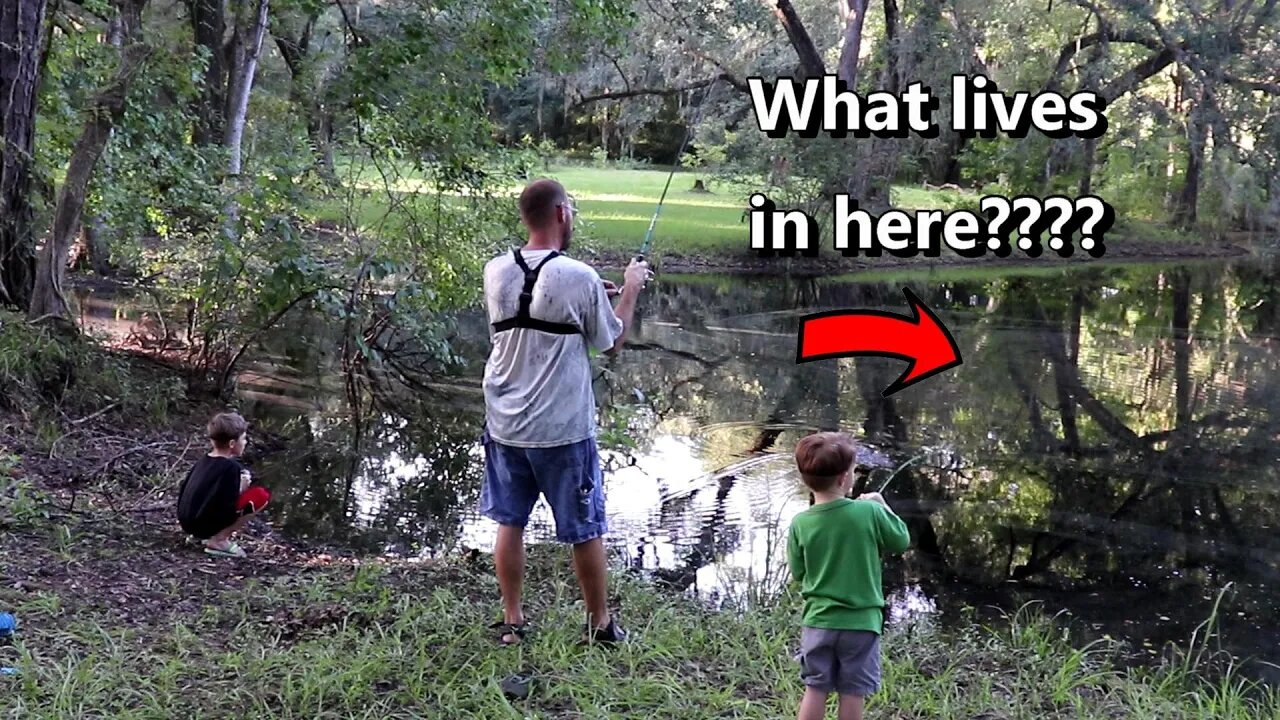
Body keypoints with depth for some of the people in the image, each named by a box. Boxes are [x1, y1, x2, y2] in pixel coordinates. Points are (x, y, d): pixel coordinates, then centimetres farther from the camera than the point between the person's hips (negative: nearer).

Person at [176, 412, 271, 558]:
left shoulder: (202, 461, 9)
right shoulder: (232, 467, -15)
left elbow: (183, 492, 16)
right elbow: (228, 508, -21)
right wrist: (241, 489, -5)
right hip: (205, 525, -8)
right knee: (262, 495, -9)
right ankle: (218, 540, -7)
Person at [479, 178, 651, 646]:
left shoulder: (496, 272, -1)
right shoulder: (579, 278, -15)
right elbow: (612, 345, -3)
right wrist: (630, 291, 11)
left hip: (505, 425, 4)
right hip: (564, 429, -4)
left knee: (510, 523, 15)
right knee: (585, 529, 10)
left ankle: (512, 622, 22)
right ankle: (601, 624, 23)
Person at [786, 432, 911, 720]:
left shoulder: (800, 523, -8)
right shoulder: (870, 513, -15)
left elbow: (798, 572, 4)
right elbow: (901, 540, 1)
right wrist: (881, 506, 11)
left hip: (819, 621, 2)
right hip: (861, 622, -1)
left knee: (815, 690, 11)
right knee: (853, 693, 9)